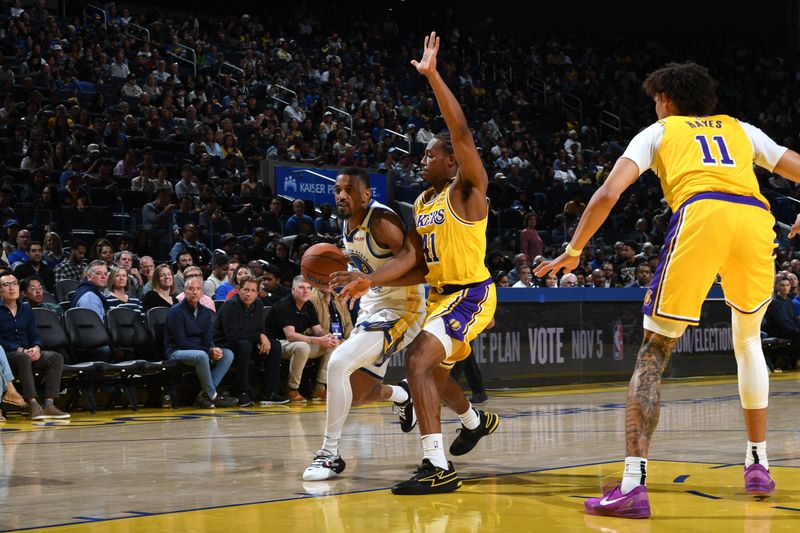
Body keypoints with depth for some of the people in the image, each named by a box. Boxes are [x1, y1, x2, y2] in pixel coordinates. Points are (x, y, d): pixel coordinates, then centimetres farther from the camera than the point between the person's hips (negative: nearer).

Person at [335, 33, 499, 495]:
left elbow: (462, 133, -27)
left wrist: (432, 74, -31)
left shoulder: (468, 189, -12)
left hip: (471, 293, -10)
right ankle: (477, 420, 57)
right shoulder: (422, 204, 12)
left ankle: (438, 467, -28)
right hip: (442, 295, 10)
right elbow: (410, 257, 5)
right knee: (433, 370, 26)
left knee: (419, 359, -26)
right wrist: (371, 280, -11)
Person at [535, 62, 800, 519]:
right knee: (749, 340, 28)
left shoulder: (659, 132, 26)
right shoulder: (742, 130, 34)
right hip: (757, 220, 3)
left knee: (655, 351, 3)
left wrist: (574, 251, 23)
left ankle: (633, 484, -11)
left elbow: (608, 194, 13)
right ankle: (759, 464, 27)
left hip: (700, 215, -3)